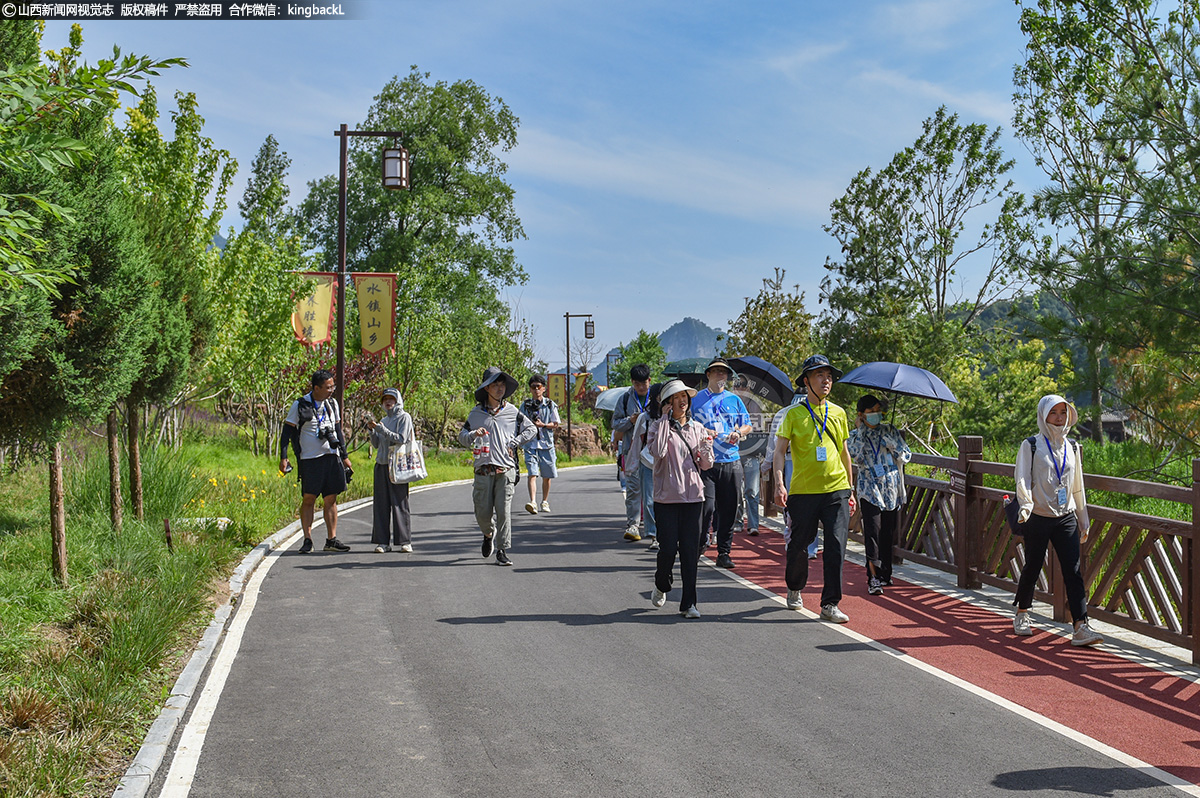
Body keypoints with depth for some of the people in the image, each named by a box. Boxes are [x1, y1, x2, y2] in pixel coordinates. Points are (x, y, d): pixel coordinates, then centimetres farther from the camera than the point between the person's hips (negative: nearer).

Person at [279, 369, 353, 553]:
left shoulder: (332, 404, 12)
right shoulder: (300, 405, -4)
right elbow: (287, 431, -1)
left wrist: (344, 456, 20)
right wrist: (283, 457, -8)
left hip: (332, 457, 4)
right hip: (310, 459, -4)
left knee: (331, 500, 5)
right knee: (308, 499, -2)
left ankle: (331, 540, 10)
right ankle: (307, 540, 4)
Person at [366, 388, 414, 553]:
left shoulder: (404, 417, 0)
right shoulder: (383, 420, 18)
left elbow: (401, 439, -12)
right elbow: (377, 445, 19)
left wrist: (382, 429, -14)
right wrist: (372, 430, 3)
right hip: (381, 465, 6)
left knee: (400, 504, -5)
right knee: (381, 504, 2)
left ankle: (405, 541, -1)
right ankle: (383, 542, 4)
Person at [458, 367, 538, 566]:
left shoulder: (512, 412, 8)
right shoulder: (476, 413, 9)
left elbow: (531, 430, 14)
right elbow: (462, 437, 14)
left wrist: (513, 444, 2)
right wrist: (473, 434, -8)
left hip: (506, 469, -1)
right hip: (484, 470, 1)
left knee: (503, 511, -8)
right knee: (483, 512, 1)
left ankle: (502, 551, 0)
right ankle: (489, 534, 34)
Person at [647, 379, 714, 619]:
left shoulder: (697, 427, 12)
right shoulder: (658, 425, 1)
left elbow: (706, 466, 13)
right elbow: (657, 451, -19)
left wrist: (706, 451, -9)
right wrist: (665, 420, -13)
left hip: (693, 495, 3)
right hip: (666, 496, -3)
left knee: (691, 550, 0)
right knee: (668, 548, -4)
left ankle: (688, 603, 7)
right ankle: (661, 586, 26)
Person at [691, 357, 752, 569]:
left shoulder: (734, 399, 15)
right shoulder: (696, 399, 7)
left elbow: (748, 425, 21)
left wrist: (739, 433, 0)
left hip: (731, 461, 3)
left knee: (729, 510, 4)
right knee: (706, 506, -13)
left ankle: (724, 553, 12)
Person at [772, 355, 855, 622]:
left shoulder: (838, 413, 11)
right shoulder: (795, 414, 0)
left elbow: (844, 453, 18)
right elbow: (779, 451, -4)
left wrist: (850, 491, 17)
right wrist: (779, 484, -18)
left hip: (836, 490, 2)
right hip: (803, 490, -2)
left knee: (836, 547, -6)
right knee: (799, 545, 8)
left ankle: (830, 604, 1)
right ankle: (794, 589, 34)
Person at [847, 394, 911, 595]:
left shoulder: (890, 431, 10)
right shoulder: (855, 435, 4)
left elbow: (906, 456, 3)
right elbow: (855, 455, -15)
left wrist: (888, 438, -7)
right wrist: (860, 430, -9)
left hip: (892, 489, 3)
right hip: (870, 490, -3)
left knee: (888, 533, 5)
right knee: (873, 531, -13)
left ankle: (884, 573, 19)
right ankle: (874, 577, -12)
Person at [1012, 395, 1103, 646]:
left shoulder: (1072, 447, 12)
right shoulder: (1031, 446, -1)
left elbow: (1077, 486, 18)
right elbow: (1023, 479, -9)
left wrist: (1083, 521, 19)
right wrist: (1025, 504, -28)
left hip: (1066, 519, 3)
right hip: (1039, 519, -3)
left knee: (1073, 571, -7)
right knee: (1032, 568, 7)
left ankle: (1081, 627, -11)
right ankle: (1022, 614, 30)